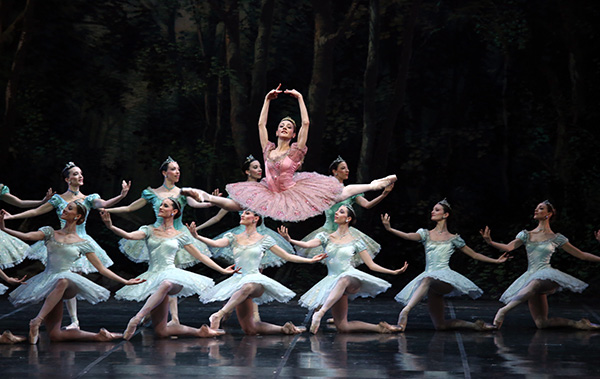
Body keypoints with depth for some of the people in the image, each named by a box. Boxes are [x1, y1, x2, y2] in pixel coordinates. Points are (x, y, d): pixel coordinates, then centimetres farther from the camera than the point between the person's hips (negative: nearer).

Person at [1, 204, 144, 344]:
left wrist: (125, 281, 5)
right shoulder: (50, 233, 13)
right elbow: (27, 236, -3)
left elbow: (102, 269, 11)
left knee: (62, 281, -43)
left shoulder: (83, 244, 9)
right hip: (48, 281, 2)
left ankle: (37, 321, -41)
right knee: (55, 335, -11)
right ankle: (97, 336, 3)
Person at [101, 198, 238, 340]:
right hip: (153, 276, 2)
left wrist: (223, 270, 16)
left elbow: (200, 256, 18)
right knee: (161, 332, -8)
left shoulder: (181, 236, 13)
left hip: (171, 275, -2)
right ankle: (198, 331, 11)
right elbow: (129, 236, -4)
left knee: (165, 284, -44)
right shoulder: (150, 230, 14)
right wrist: (111, 227, -22)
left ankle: (137, 319, -44)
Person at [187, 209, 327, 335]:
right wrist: (197, 236, -22)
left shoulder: (264, 240, 8)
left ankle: (219, 315, -45)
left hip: (255, 280, -3)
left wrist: (310, 260, 4)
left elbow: (287, 256, 11)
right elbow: (216, 243, -6)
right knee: (250, 329, -5)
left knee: (247, 287, -44)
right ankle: (284, 329, 12)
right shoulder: (233, 238, 12)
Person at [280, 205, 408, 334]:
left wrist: (394, 272, 0)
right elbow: (307, 244, -6)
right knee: (342, 327, -9)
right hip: (333, 280, 3)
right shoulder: (326, 237, 11)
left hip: (352, 279, -3)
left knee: (343, 279, -43)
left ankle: (320, 313, -46)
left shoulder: (355, 243, 7)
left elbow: (372, 265, 9)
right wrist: (289, 240, -24)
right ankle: (379, 328, 6)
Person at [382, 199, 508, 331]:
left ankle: (405, 311, -50)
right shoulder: (426, 234, 14)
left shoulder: (453, 239, 12)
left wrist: (496, 261, 17)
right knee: (440, 326, -6)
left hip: (445, 278, -3)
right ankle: (474, 325, 13)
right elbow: (409, 236, -6)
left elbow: (475, 255, 21)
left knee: (427, 279, -41)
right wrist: (389, 229, -23)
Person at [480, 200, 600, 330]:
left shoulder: (556, 238, 8)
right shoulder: (526, 235, 12)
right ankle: (577, 324, 7)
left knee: (534, 284, -42)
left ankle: (504, 310, -39)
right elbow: (508, 247, -3)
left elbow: (582, 255, 13)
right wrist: (490, 242, -20)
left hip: (547, 276, -3)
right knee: (541, 323, -8)